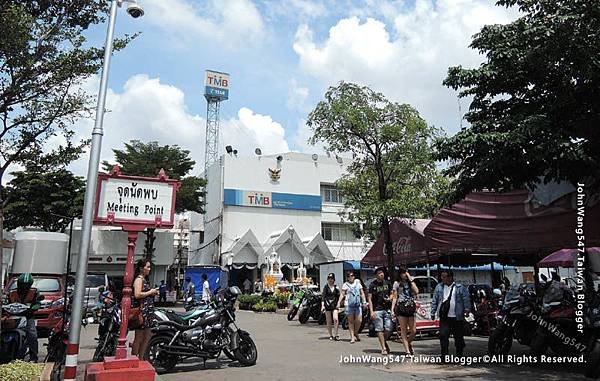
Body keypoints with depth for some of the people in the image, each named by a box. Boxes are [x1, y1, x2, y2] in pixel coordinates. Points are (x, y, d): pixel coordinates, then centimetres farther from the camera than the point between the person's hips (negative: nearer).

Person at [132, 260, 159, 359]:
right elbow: (137, 295, -24)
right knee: (139, 338, -2)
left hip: (146, 311, 10)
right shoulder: (139, 279, -12)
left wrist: (153, 292, 12)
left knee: (147, 335, 14)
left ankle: (141, 360, 23)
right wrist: (150, 292, -14)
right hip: (140, 310, -10)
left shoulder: (144, 279, 18)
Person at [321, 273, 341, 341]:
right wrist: (322, 305, -10)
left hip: (334, 305, 1)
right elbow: (323, 297, -2)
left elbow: (338, 297, 14)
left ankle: (336, 335, -6)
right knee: (329, 322, 4)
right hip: (327, 306, -1)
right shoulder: (325, 287, 2)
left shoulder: (336, 287, 8)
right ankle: (331, 335, 16)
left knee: (335, 319, -15)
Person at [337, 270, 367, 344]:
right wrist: (339, 302, -12)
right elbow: (342, 294, 0)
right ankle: (352, 337, 8)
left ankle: (356, 333, 21)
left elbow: (362, 293, 15)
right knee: (351, 321, 1)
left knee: (359, 320, -4)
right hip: (349, 304, -2)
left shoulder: (358, 283, 14)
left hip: (358, 304, 2)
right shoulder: (345, 285, 5)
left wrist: (364, 302, 6)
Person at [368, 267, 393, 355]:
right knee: (380, 329, -1)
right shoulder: (373, 285, -2)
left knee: (388, 329, 1)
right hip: (377, 309, -3)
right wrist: (371, 312, -10)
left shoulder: (387, 283, 10)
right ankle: (383, 348, 8)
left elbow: (391, 294, 21)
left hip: (387, 309, 3)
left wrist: (390, 298, -3)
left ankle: (384, 342, 27)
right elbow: (370, 299, -3)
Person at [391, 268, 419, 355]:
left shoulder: (410, 282, 16)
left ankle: (409, 343, 28)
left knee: (413, 331, 0)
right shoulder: (397, 283, 8)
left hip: (411, 308, 3)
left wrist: (411, 280, -2)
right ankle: (408, 351, 4)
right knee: (404, 330, -2)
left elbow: (416, 291, -3)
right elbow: (394, 298, 5)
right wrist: (392, 309, -5)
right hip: (401, 308, -3)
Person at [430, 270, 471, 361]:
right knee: (443, 336, -6)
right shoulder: (439, 287, 7)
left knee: (458, 337, 8)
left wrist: (467, 309, -13)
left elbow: (466, 299, 0)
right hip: (444, 317, 1)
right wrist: (433, 313, 6)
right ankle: (444, 355, 4)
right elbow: (434, 301, 9)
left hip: (457, 317, -1)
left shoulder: (460, 288, 1)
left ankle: (459, 355, 25)